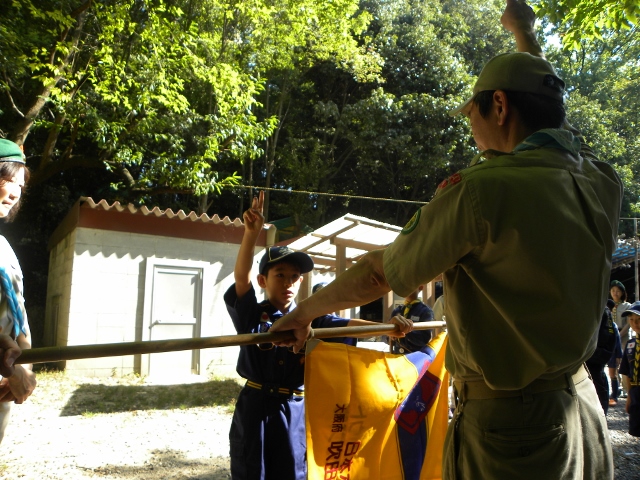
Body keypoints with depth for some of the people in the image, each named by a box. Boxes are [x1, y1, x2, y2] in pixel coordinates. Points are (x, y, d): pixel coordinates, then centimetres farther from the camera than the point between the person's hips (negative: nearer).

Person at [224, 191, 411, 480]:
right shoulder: (252, 315, -3)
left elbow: (345, 325, -10)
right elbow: (241, 277, -18)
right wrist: (252, 232, -32)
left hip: (295, 415, 2)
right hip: (255, 412, -2)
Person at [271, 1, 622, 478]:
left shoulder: (480, 191, -22)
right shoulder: (604, 183, -2)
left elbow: (378, 274, -12)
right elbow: (548, 112, 19)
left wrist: (306, 311, 5)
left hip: (509, 425, -7)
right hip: (583, 409, 7)